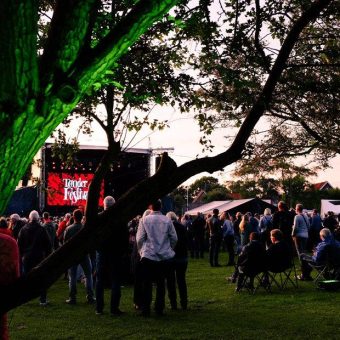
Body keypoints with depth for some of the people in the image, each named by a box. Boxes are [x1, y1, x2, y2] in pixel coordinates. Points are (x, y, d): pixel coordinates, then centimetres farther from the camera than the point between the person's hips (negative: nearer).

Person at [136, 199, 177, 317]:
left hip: (148, 255, -2)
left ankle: (145, 309, 4)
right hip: (164, 256, 2)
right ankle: (159, 309, 10)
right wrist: (169, 249, 16)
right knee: (161, 283, 10)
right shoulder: (167, 220, -1)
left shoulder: (145, 220, -5)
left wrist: (141, 251, 9)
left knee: (147, 283, 5)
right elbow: (174, 238, 1)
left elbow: (140, 238, -5)